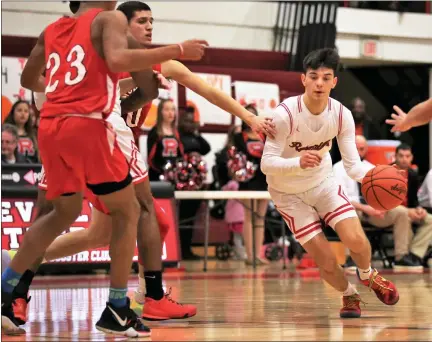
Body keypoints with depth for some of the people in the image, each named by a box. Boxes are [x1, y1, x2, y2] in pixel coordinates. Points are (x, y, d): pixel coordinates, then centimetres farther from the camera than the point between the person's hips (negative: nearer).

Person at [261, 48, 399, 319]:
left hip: (323, 182, 3)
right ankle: (349, 295, 25)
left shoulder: (341, 114, -16)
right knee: (327, 261, -9)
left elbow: (353, 164, -16)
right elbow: (267, 163, -30)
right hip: (289, 192, -3)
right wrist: (299, 163, -50)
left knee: (355, 239, -16)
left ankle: (368, 275, 19)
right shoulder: (285, 114, -29)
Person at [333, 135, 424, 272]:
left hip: (374, 210, 5)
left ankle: (401, 258, -17)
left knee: (402, 211, -16)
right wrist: (364, 208, -26)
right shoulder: (339, 168, 0)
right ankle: (352, 259, -36)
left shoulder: (372, 169, 17)